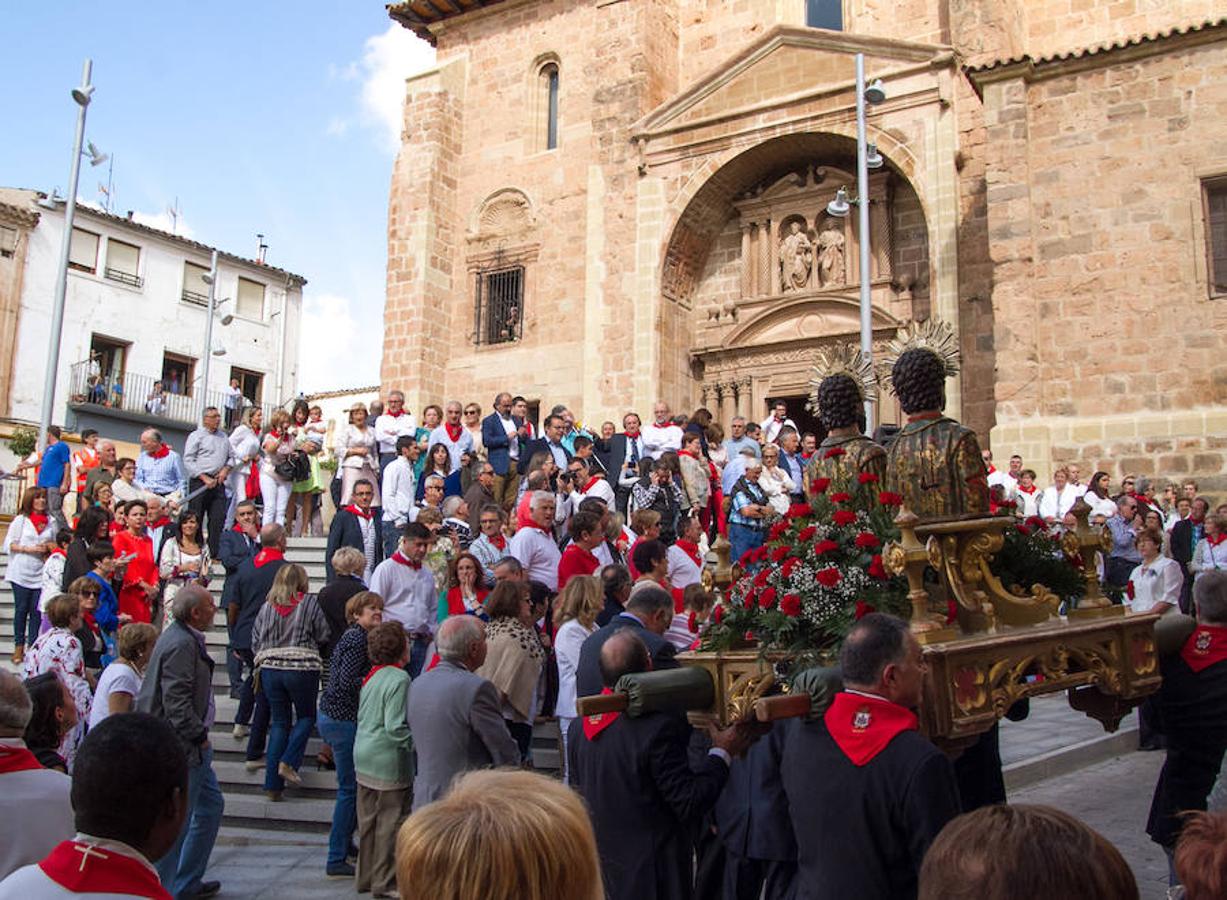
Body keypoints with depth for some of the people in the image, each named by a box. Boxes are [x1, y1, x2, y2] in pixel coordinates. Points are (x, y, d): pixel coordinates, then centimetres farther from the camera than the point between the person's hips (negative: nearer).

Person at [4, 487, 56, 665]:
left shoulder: (51, 521, 8)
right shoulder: (20, 519, 2)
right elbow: (9, 544, -2)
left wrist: (49, 549, -6)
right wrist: (29, 549, -14)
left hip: (41, 573, 2)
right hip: (21, 572, -1)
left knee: (36, 610, 2)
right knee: (21, 609, 4)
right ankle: (19, 647, 13)